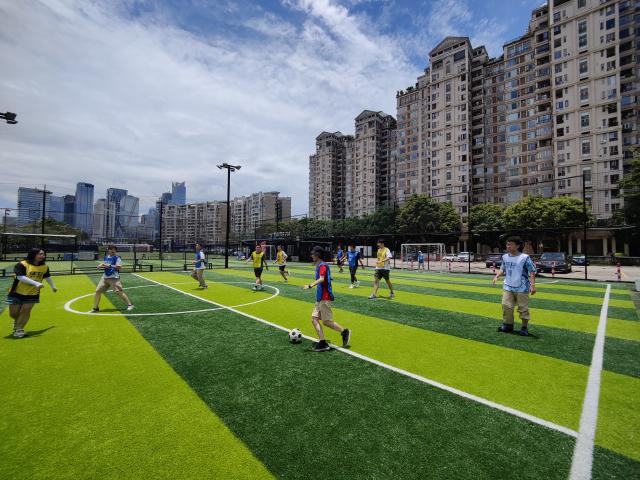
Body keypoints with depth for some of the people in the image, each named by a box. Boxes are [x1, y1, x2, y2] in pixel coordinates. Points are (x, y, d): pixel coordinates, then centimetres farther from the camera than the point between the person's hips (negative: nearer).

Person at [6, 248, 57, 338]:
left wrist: (53, 286, 28)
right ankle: (17, 321, 41)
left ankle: (19, 330, 2)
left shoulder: (45, 266, -1)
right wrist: (35, 283, -38)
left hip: (32, 294, 2)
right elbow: (21, 277, -28)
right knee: (13, 313, 9)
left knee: (26, 311, -8)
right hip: (17, 293, -2)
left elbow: (47, 277, 16)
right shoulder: (22, 265, -17)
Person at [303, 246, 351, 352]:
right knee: (314, 319, 6)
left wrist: (310, 286, -41)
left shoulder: (322, 265, -15)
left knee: (326, 321, -2)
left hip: (324, 298, -10)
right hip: (320, 298, 10)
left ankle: (344, 332, 16)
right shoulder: (319, 266, 14)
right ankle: (322, 343, 9)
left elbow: (321, 279, -32)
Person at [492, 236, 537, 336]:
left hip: (522, 288, -4)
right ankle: (508, 325, 19)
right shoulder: (505, 257, 5)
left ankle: (524, 327, 20)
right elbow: (502, 269, 16)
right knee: (506, 306, 4)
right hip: (508, 287, 5)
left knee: (523, 308, 4)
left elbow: (532, 272, -9)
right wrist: (497, 276, 0)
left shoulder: (525, 257, -10)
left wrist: (532, 285, -16)